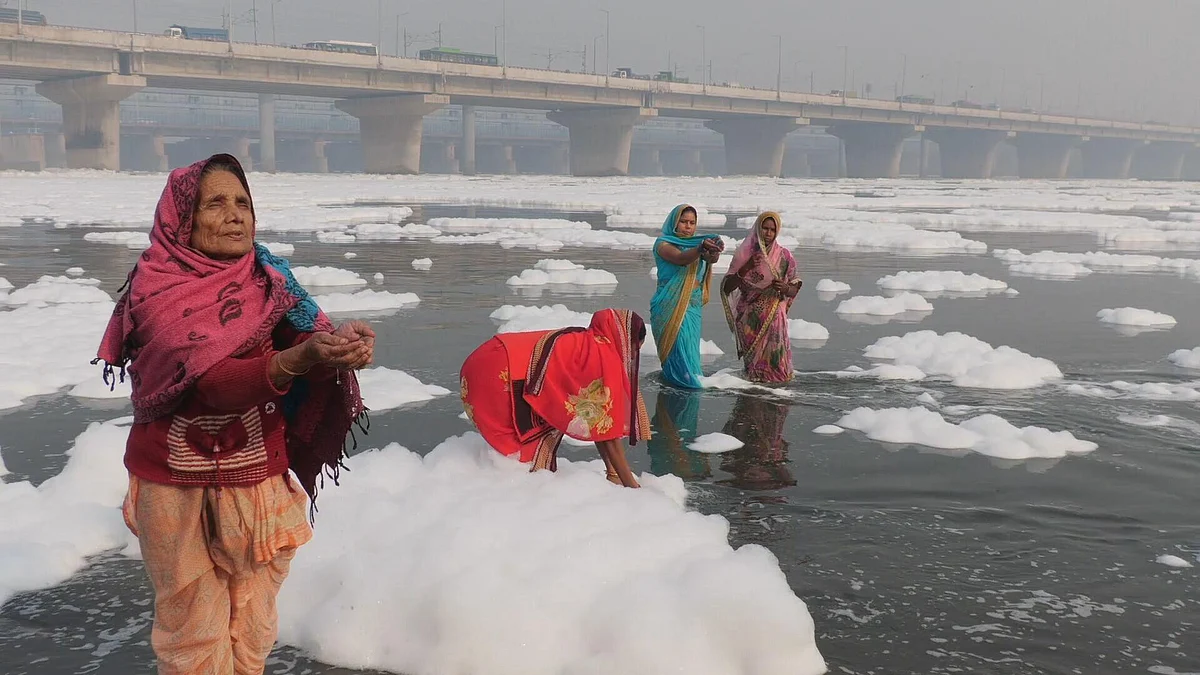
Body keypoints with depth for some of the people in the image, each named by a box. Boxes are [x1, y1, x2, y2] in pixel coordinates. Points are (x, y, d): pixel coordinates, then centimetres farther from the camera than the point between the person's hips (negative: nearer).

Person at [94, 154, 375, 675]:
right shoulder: (157, 289, -13)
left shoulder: (267, 280, 3)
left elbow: (307, 337, -9)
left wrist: (340, 345, -32)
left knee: (251, 633, 13)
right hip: (179, 489, -4)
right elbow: (214, 382, -26)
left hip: (259, 483, 4)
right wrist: (302, 358, -42)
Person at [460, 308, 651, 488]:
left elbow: (596, 422, 22)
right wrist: (632, 486, -4)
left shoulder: (586, 345, 17)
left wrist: (613, 473, 23)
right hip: (498, 373, -9)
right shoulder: (605, 358, -9)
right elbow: (608, 430, -9)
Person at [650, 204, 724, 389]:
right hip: (670, 305, -5)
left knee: (689, 344, 5)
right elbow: (680, 258, -24)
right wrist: (701, 248, -42)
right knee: (678, 342, -9)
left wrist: (713, 253, -34)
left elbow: (711, 259, -8)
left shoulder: (695, 243, 13)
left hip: (692, 304, 5)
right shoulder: (663, 243, -3)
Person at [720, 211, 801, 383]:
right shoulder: (744, 254, 3)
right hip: (749, 319, 0)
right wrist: (745, 269, -15)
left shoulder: (784, 256, 4)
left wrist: (785, 288, -15)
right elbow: (727, 288, 0)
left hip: (774, 318, 0)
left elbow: (794, 290, 8)